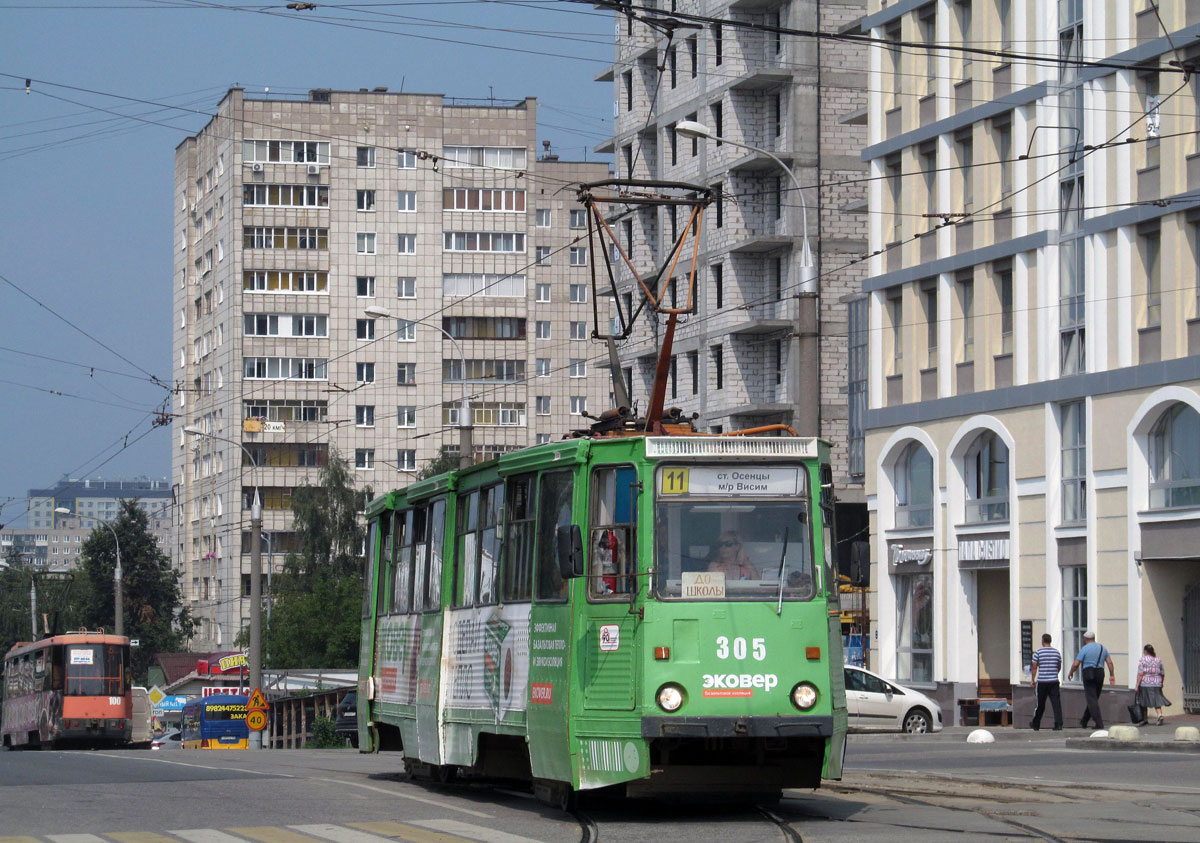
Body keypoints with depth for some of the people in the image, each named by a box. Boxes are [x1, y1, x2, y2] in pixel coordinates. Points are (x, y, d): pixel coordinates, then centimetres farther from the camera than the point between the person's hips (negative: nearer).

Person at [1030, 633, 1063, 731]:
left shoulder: (1038, 652, -4)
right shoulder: (1056, 652, 6)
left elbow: (1034, 667, -5)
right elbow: (1059, 667, 15)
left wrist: (1033, 680, 4)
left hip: (1042, 681, -2)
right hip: (1054, 681, 2)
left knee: (1040, 704, 9)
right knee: (1056, 703, -2)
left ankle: (1036, 725, 23)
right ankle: (1058, 724, -13)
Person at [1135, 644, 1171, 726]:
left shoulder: (1142, 660, -7)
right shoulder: (1158, 660, 7)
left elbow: (1140, 674, -11)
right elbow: (1162, 673, 11)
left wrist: (1137, 685, -9)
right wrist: (1161, 683, 23)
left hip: (1145, 684, -3)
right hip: (1156, 684, 3)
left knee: (1144, 703, 8)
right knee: (1157, 701, 3)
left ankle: (1144, 719, 15)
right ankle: (1160, 715, -19)